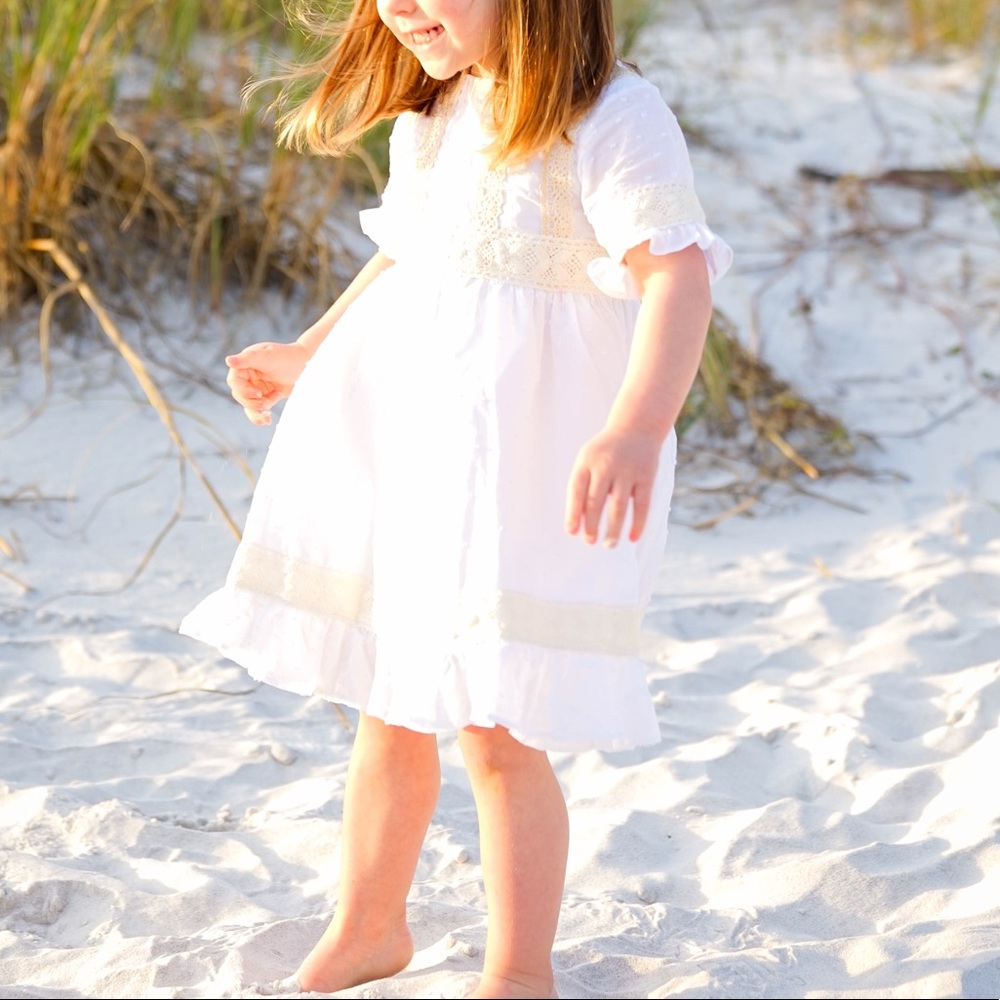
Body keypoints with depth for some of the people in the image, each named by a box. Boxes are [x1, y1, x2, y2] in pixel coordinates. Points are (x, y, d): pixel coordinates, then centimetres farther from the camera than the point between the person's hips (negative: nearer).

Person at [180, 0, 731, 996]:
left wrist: (635, 431, -41)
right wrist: (310, 356, 37)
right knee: (385, 707, 18)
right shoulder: (427, 118, 10)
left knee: (496, 731, -4)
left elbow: (678, 277, -26)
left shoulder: (611, 119, -16)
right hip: (398, 437, 8)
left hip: (525, 458, -7)